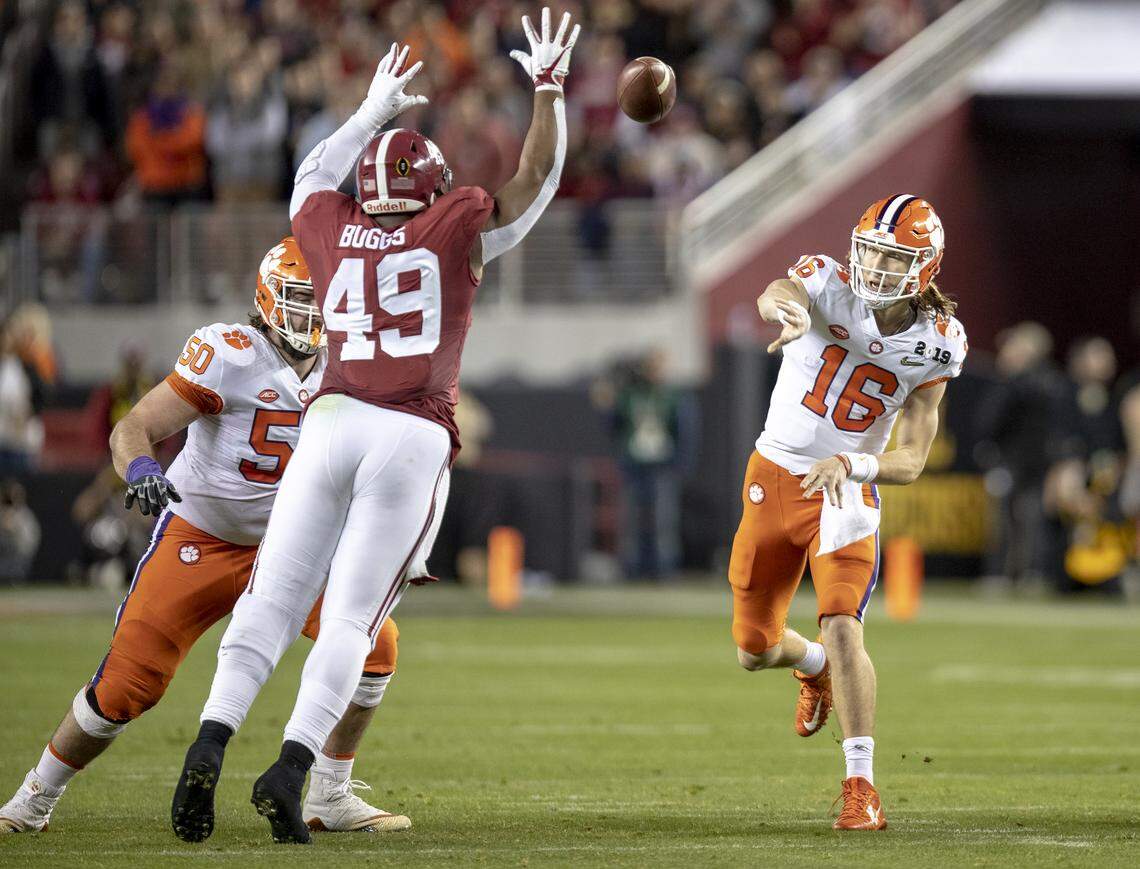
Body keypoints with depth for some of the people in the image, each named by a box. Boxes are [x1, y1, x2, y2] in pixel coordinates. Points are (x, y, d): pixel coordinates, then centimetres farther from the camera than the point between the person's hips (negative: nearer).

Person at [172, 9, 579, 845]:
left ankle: (211, 743, -16)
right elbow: (538, 177, 17)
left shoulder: (331, 230, 14)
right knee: (352, 617, -2)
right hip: (413, 437, -2)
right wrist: (551, 88, 27)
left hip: (333, 423, 2)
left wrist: (372, 115, 49)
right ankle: (292, 768, -14)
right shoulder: (458, 231, 5)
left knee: (273, 598, 2)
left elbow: (315, 178, 38)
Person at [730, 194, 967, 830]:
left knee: (842, 629, -23)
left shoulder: (934, 345, -10)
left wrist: (850, 465, -31)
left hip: (846, 492, -2)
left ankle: (862, 787, -17)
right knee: (754, 650, 11)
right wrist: (788, 308, -67)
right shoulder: (830, 286, -14)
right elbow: (779, 294, -41)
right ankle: (815, 669, 49)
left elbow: (912, 461, -10)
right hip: (773, 482, 2)